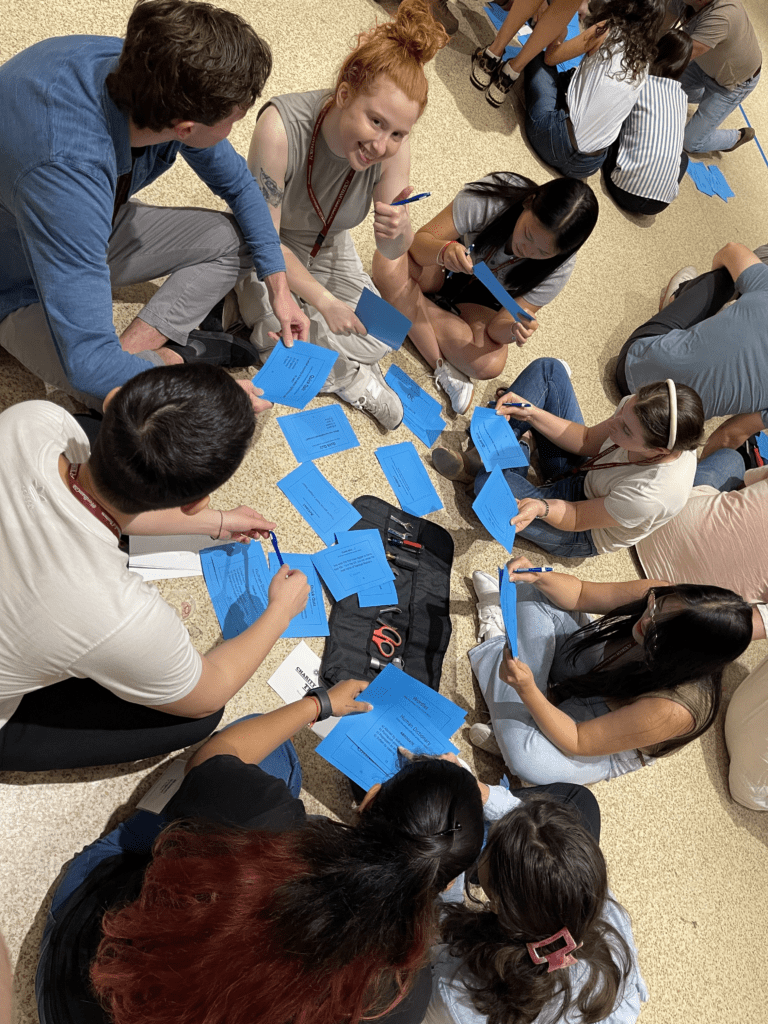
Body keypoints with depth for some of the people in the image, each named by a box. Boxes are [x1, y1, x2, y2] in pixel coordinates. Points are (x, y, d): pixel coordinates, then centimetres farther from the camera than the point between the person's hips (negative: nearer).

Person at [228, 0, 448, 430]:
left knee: (381, 334, -9)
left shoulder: (394, 146, -23)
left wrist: (399, 230, -41)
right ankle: (346, 375, 6)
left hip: (329, 250, 4)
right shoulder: (282, 125, -36)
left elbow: (392, 251, -16)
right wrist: (324, 301, -32)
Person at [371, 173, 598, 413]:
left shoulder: (559, 267, -25)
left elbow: (495, 327, -23)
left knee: (490, 364, -32)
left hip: (481, 299, 0)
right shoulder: (488, 198, -32)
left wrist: (514, 329, -48)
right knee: (388, 260, -34)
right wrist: (444, 251, -51)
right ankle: (443, 367, -26)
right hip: (440, 270, 1)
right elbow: (419, 242, -27)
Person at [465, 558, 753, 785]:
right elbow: (581, 594, -13)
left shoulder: (671, 711, -41)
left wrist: (526, 690, -44)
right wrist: (537, 577, -33)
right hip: (593, 670, 5)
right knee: (535, 592, -11)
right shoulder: (666, 600, -27)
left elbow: (577, 743, -31)